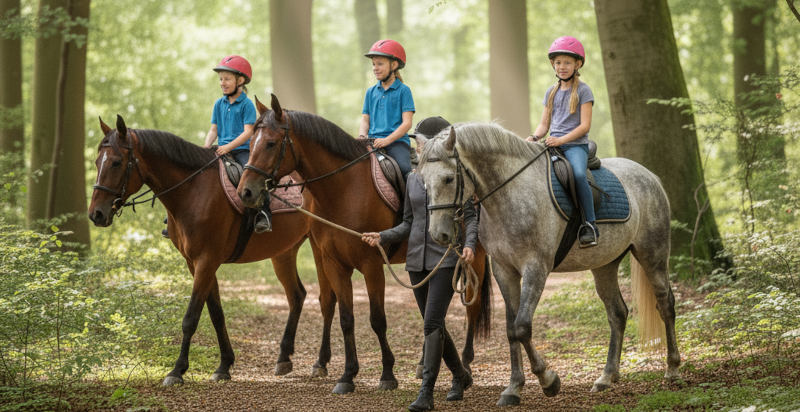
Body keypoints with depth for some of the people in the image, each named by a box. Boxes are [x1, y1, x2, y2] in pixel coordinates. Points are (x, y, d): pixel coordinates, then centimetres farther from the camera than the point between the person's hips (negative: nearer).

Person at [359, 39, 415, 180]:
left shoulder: (403, 90, 3)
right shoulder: (371, 92, 18)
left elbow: (407, 123, -4)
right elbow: (365, 120, 17)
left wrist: (387, 140, -16)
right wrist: (362, 138, -5)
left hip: (397, 141, -4)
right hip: (373, 141, 4)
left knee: (404, 167, -31)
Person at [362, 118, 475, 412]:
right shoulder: (413, 179, 12)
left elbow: (471, 216, -3)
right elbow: (408, 223, 15)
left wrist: (470, 244, -21)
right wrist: (383, 237, 0)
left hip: (446, 257, -6)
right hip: (417, 258, 6)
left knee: (432, 322, -15)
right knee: (433, 324, 13)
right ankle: (460, 375, 34)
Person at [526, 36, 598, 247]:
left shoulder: (583, 90, 0)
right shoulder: (551, 92, 18)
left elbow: (585, 125, -7)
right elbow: (544, 123, 18)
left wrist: (561, 140, -19)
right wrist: (534, 137, -4)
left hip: (576, 144, -6)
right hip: (553, 144, 6)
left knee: (578, 174, -34)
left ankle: (590, 224, -28)